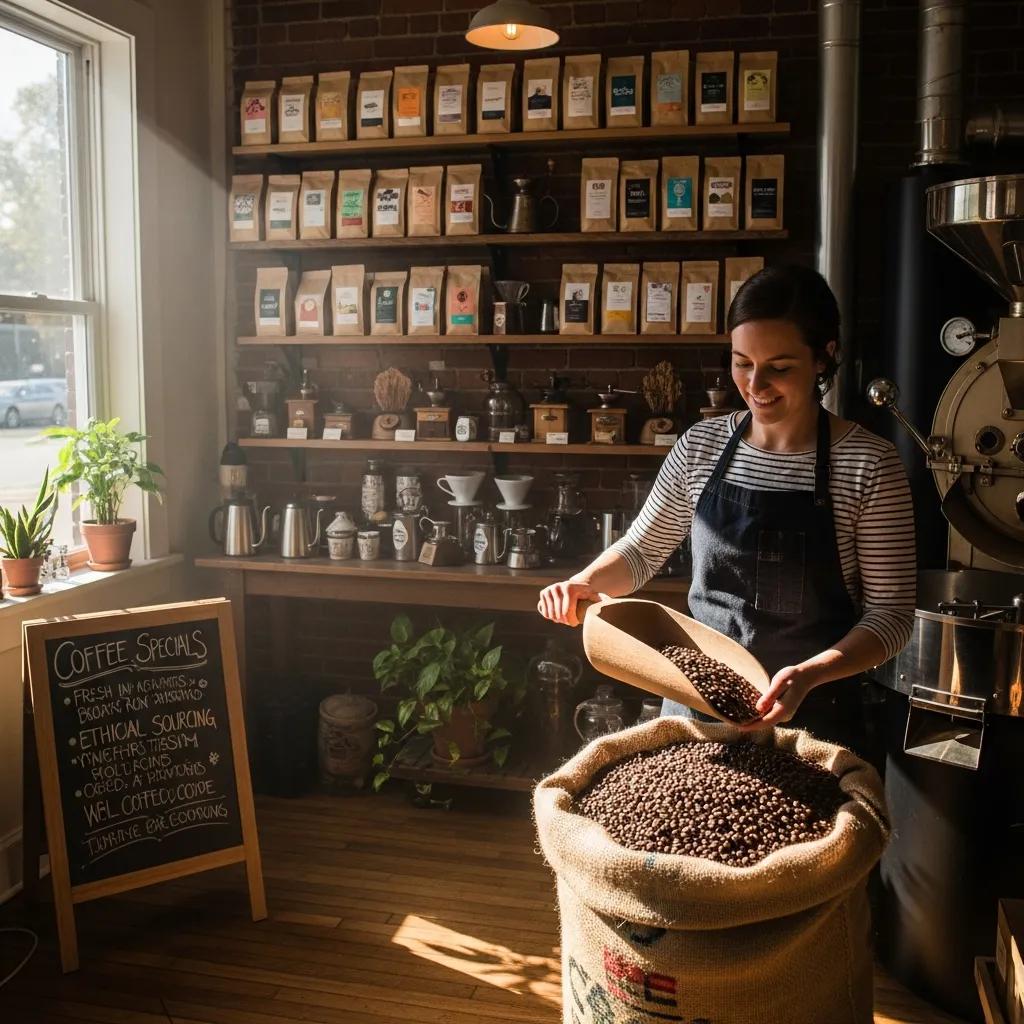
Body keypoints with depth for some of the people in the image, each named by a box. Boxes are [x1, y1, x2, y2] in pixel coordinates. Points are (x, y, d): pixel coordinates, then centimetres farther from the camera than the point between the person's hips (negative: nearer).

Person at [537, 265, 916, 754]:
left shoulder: (869, 464, -12)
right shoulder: (702, 445, -1)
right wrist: (585, 583, -10)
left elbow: (890, 613, -11)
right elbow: (641, 550, 9)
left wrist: (811, 673, -26)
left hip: (811, 710, -3)